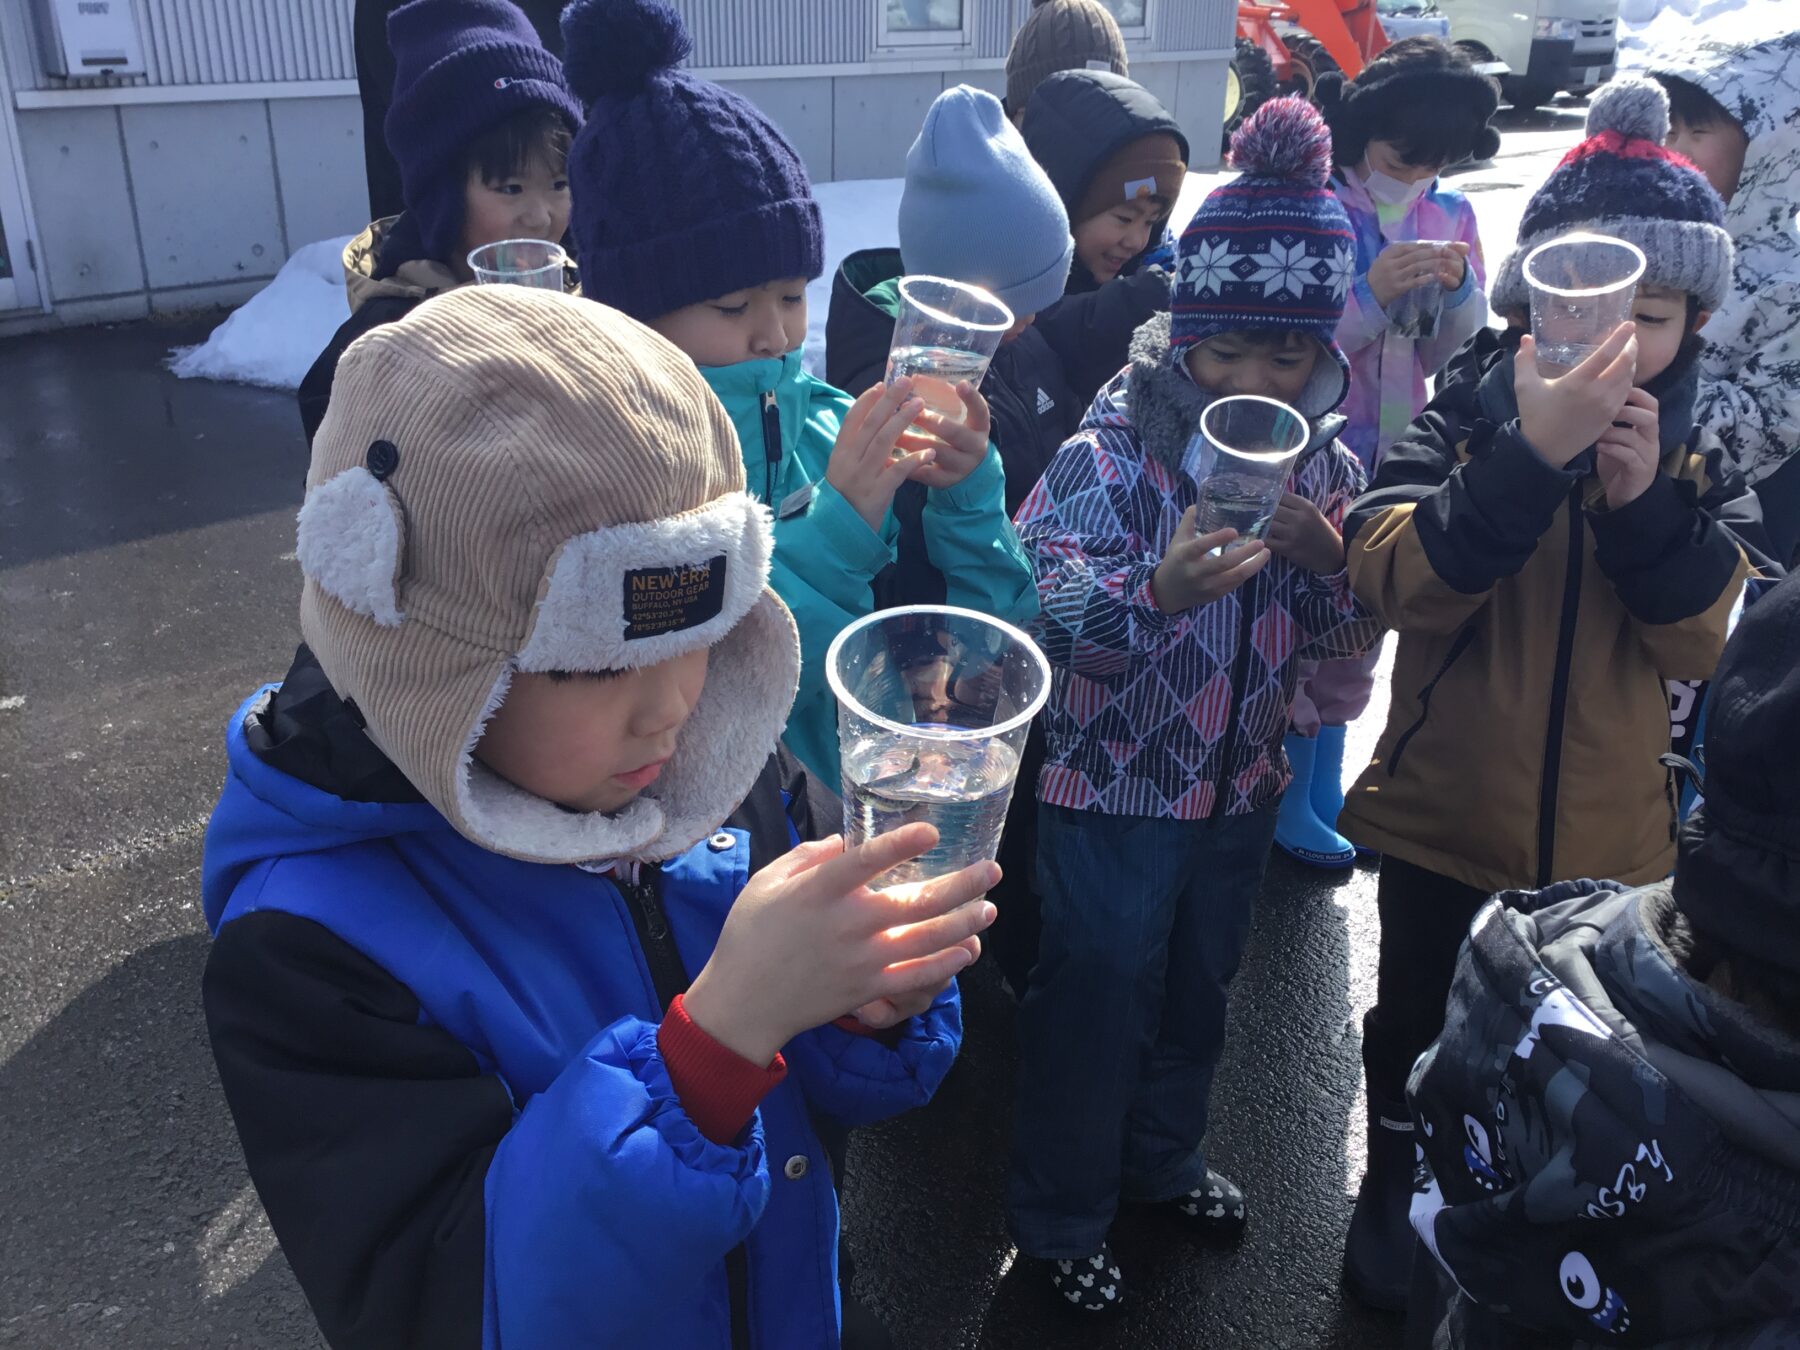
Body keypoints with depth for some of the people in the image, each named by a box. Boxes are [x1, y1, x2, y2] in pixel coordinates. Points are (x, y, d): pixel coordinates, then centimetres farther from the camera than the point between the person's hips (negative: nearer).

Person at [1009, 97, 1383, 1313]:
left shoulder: (1325, 465, 0)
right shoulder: (1109, 453, -17)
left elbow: (1346, 637, 3)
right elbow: (1044, 610, -27)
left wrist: (1328, 559, -19)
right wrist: (1160, 587, -46)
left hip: (1244, 787, 6)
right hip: (1115, 788, -5)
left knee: (1198, 992, 23)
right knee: (1096, 1004, 8)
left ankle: (1164, 1158, 48)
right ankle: (1061, 1214, 31)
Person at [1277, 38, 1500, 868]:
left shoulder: (1450, 215, 3)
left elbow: (1453, 353, 6)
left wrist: (1459, 288, -14)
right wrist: (1371, 294, -27)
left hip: (1394, 462, 6)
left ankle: (1326, 792, 32)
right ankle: (1291, 803, 22)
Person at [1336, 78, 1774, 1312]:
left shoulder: (1696, 459, -3)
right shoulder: (1462, 416, -13)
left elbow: (1724, 641, -13)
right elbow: (1397, 581, -28)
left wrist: (1646, 499, -27)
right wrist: (1529, 451, -38)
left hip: (1607, 837, 3)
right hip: (1444, 812, -2)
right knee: (1418, 1025, 19)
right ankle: (1394, 1186, 45)